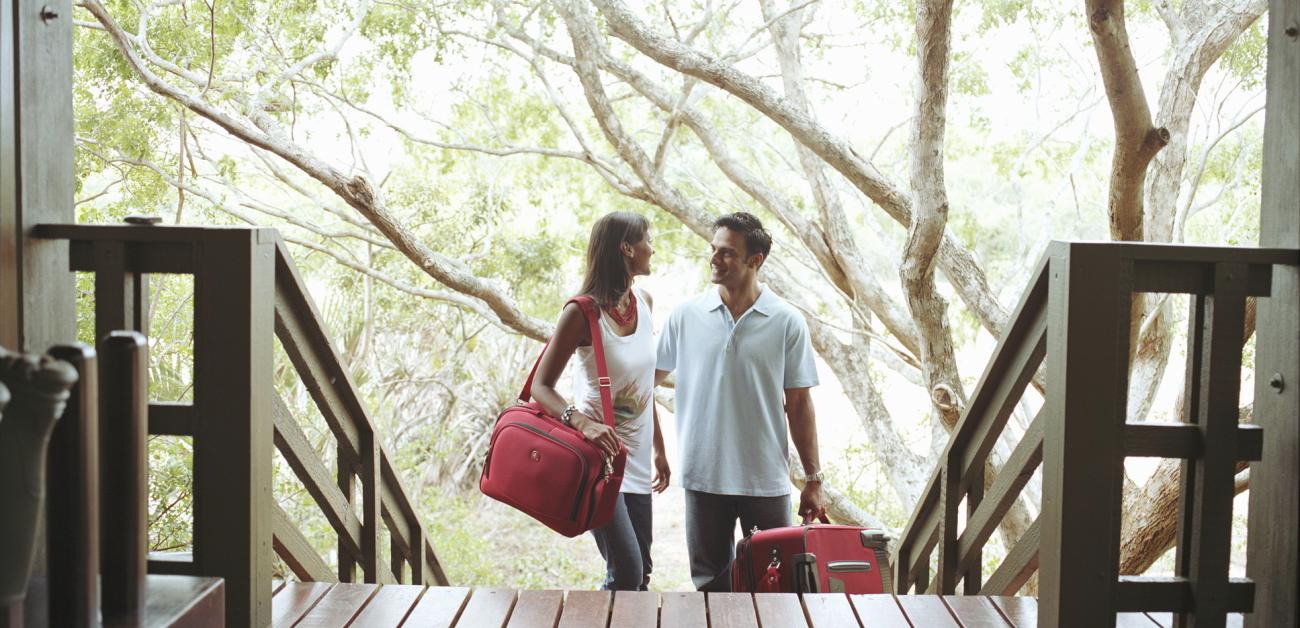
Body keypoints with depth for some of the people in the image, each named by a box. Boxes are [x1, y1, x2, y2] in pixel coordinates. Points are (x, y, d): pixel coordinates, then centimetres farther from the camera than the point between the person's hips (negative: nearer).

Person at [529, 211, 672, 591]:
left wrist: (659, 448, 19)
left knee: (640, 574, 10)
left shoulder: (644, 303, 7)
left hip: (636, 460, 7)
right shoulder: (583, 313, -14)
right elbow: (541, 386, -14)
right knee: (626, 573, -13)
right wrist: (582, 422, -32)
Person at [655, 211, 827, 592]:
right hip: (703, 476, 1)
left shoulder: (787, 323, -2)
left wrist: (813, 480, 1)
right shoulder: (686, 316, 1)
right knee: (710, 582, 11)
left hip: (767, 479, -1)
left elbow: (799, 406, 1)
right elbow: (652, 375, 12)